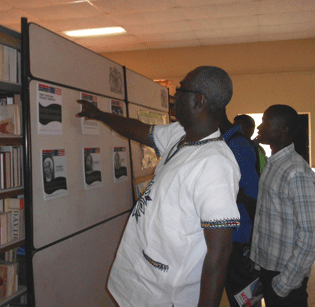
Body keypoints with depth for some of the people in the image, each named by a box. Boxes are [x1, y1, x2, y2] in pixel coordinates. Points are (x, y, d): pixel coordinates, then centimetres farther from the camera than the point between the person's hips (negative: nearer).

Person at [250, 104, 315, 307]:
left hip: (286, 274, -8)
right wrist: (258, 256, 11)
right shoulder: (273, 164, 6)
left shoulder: (296, 173, -23)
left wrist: (285, 283, -19)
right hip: (268, 265, 8)